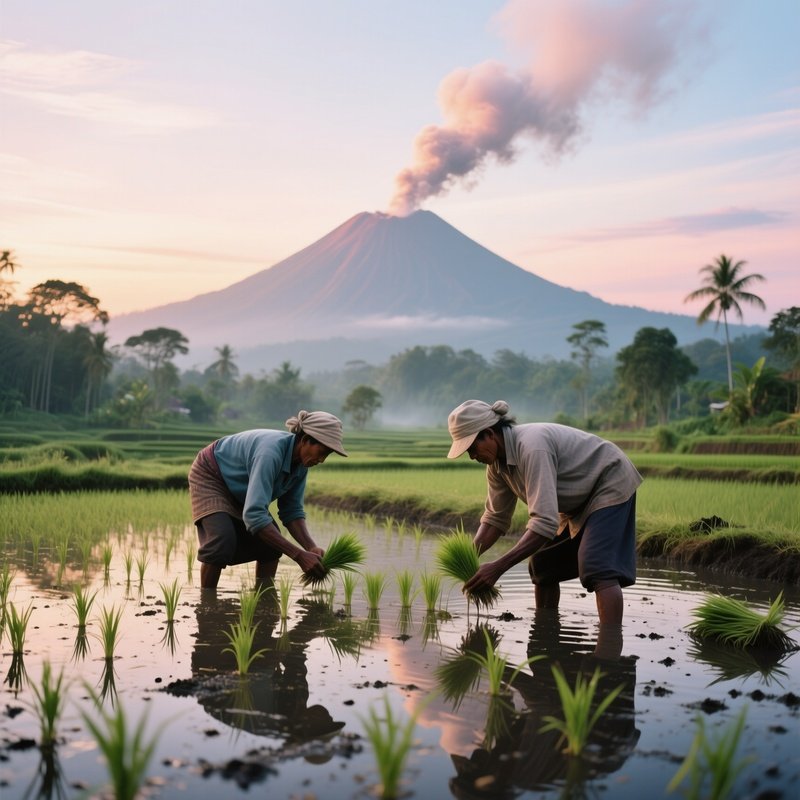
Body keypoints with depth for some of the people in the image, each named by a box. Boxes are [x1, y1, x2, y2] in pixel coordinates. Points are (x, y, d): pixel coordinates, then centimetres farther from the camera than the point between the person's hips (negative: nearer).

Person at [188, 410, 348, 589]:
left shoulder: (300, 464, -15)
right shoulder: (271, 452, -40)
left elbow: (292, 511, -7)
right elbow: (253, 514, -46)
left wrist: (311, 547, -25)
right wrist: (299, 555, -47)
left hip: (240, 491, 8)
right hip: (209, 477, -8)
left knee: (272, 540, -5)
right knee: (223, 540, -27)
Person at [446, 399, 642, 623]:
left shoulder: (532, 447, -36)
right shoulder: (497, 463, -7)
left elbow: (545, 522, -41)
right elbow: (495, 518, 1)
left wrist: (497, 567, -42)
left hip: (610, 485, -10)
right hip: (579, 500, 10)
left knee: (598, 571, -24)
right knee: (542, 565, 9)